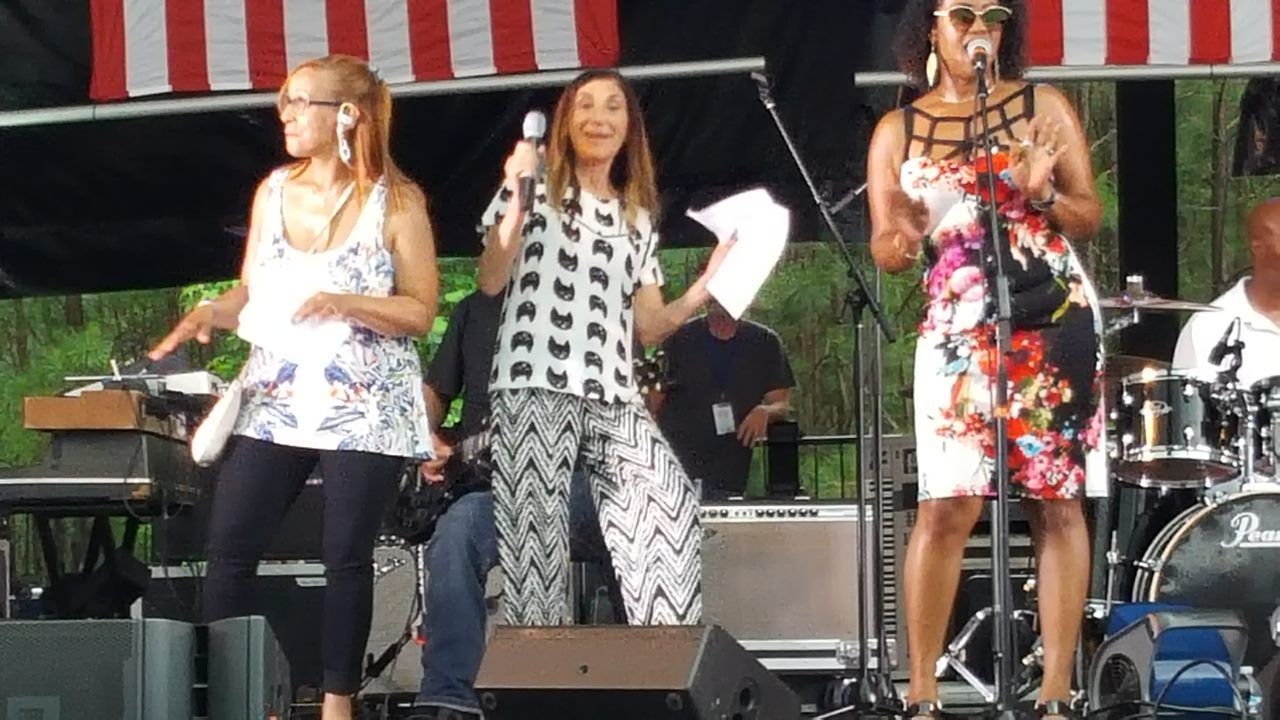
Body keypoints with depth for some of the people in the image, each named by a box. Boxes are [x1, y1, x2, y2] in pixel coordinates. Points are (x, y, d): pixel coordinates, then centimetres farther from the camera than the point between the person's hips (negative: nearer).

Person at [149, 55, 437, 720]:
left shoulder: (396, 203, -4)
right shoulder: (273, 192, 9)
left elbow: (421, 313, -6)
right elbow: (252, 293, 14)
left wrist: (345, 304, -20)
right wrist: (213, 312, -7)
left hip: (364, 407, -4)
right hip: (274, 399, 4)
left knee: (347, 556, -2)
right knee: (229, 545, -5)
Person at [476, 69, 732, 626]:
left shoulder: (637, 219, 22)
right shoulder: (536, 191, 10)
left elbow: (648, 326, 17)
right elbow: (491, 281, -3)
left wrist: (710, 282, 5)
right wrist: (517, 200, -13)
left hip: (613, 396, 4)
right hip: (533, 389, -4)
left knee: (668, 503, -15)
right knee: (536, 526, -13)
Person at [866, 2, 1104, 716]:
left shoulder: (1042, 106, 7)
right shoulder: (897, 132, 9)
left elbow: (1091, 218, 6)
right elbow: (886, 253, 9)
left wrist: (1044, 195, -14)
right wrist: (907, 240, -14)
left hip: (1055, 319, 0)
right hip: (958, 329, 0)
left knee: (1058, 500, -2)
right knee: (948, 504, -10)